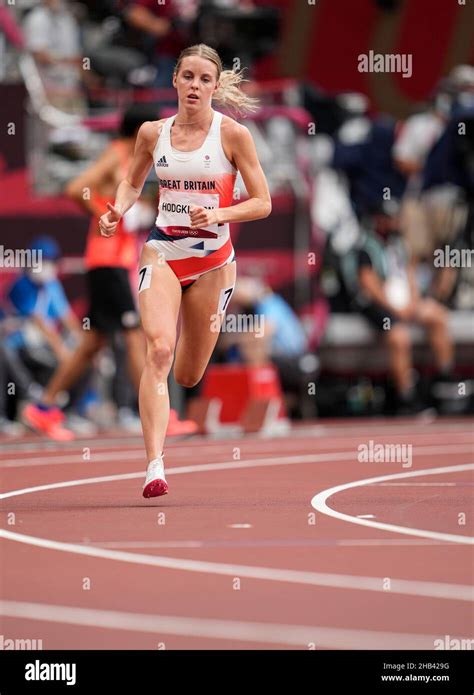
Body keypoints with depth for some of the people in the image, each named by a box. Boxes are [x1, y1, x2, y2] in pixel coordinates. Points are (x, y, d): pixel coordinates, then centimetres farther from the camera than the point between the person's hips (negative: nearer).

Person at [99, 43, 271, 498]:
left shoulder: (232, 135, -6)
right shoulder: (153, 133, 2)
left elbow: (262, 203, -4)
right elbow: (132, 183, 19)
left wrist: (217, 214, -20)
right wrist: (117, 211, -2)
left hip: (212, 259, 0)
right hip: (162, 251, 0)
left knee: (187, 377, 9)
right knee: (158, 350, -23)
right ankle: (155, 465, -27)